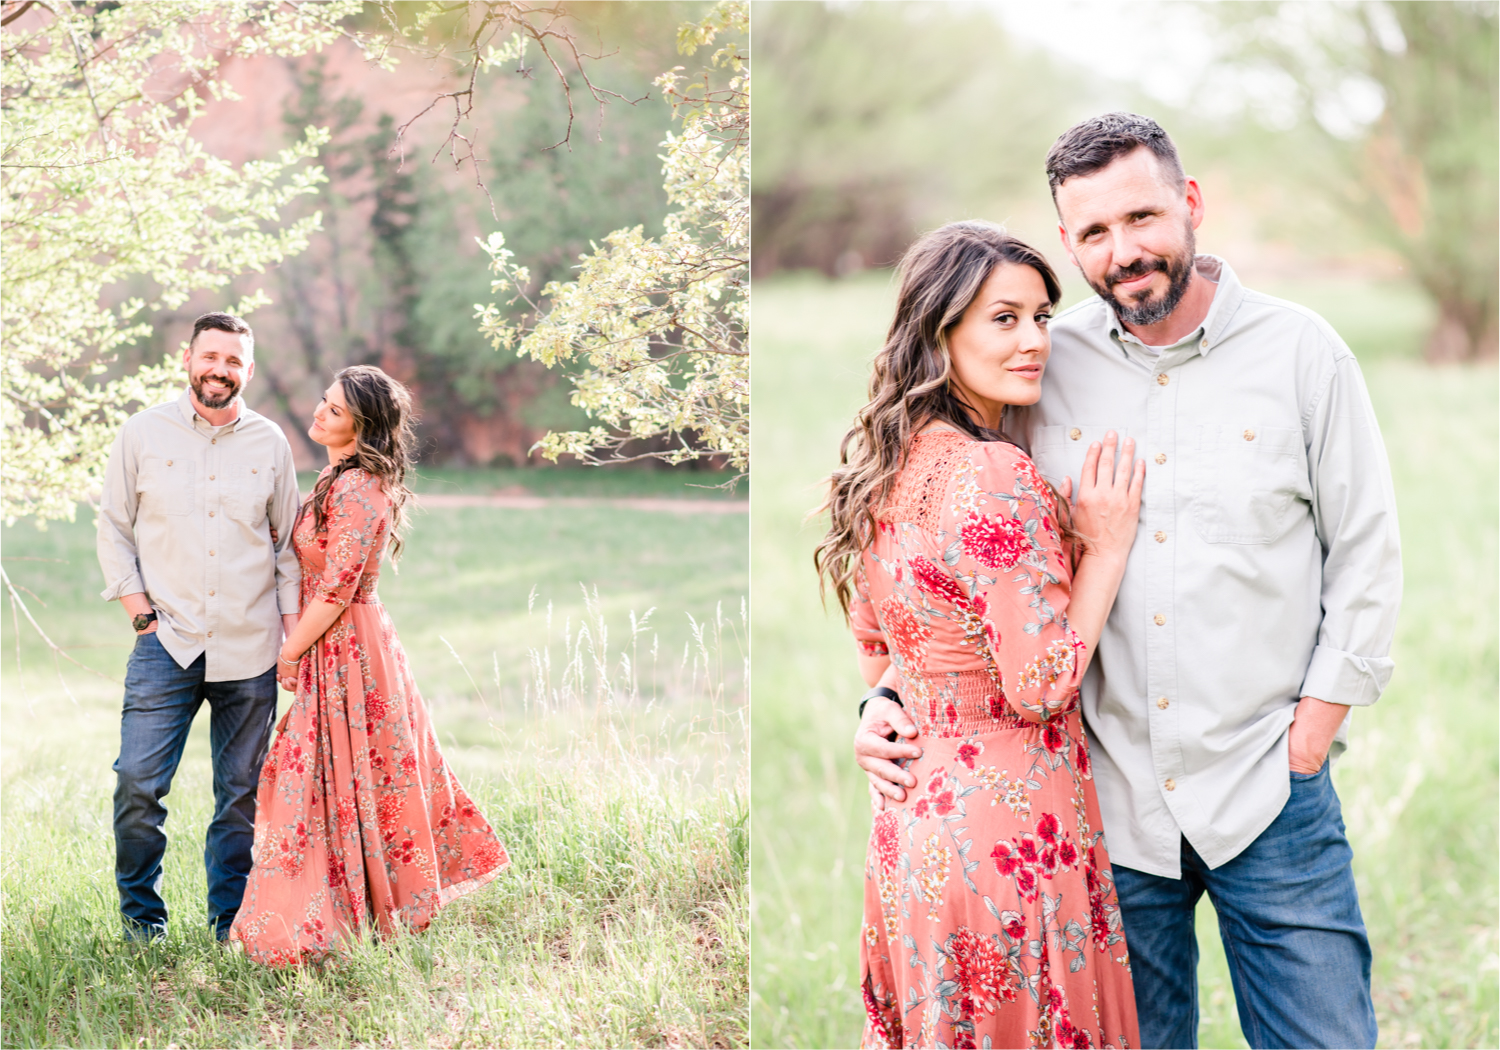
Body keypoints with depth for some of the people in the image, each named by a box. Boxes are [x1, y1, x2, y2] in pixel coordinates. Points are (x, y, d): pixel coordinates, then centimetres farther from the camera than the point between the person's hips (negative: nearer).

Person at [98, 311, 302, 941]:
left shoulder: (270, 444, 7)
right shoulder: (143, 434, 4)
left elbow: (288, 545, 12)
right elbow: (113, 529, 7)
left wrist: (295, 636, 4)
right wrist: (142, 615, -2)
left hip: (250, 650, 1)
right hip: (167, 645, -1)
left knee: (241, 794, 5)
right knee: (138, 784, -9)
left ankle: (231, 926, 18)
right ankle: (142, 923, 10)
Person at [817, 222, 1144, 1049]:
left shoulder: (889, 466, 7)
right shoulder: (995, 477, -20)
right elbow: (1042, 683, -19)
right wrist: (1107, 544, -13)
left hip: (910, 820, 9)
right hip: (1006, 826, -9)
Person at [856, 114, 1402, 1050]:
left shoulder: (1300, 352, -2)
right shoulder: (1046, 366, 1)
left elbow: (1366, 548, 3)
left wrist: (1318, 721, -3)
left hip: (1268, 790, -1)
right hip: (1107, 793, 1)